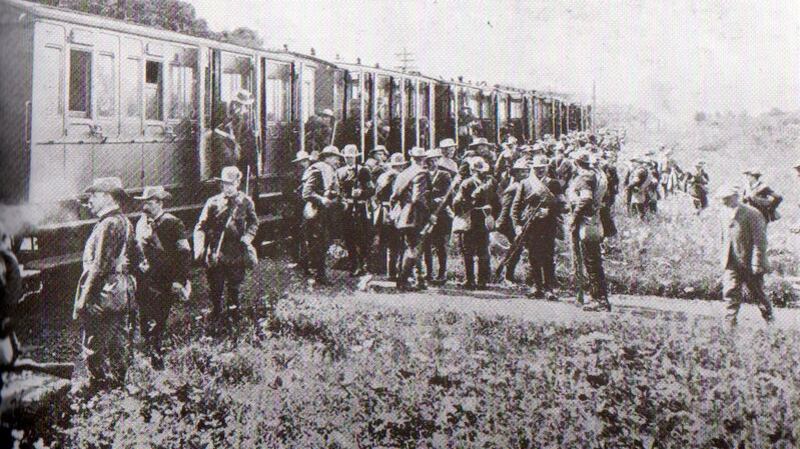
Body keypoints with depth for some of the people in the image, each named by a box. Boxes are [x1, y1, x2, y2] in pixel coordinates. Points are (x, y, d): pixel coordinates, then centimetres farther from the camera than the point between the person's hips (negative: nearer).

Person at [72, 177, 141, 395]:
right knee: (119, 347, 14)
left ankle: (84, 391, -1)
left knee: (93, 348, -4)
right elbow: (136, 258, 18)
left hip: (105, 294, -10)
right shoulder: (125, 222, 13)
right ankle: (116, 389, 23)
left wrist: (83, 299, -17)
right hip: (124, 293, 10)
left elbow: (99, 266, -20)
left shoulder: (108, 225, -16)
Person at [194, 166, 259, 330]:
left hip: (237, 255, 0)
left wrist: (248, 237, -7)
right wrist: (200, 248, -13)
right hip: (216, 254, 0)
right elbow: (201, 226, 0)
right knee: (215, 290, 5)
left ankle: (232, 319, 31)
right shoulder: (213, 202, 0)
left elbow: (253, 223, 13)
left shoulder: (245, 202, 2)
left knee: (234, 288, 13)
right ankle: (216, 321, 20)